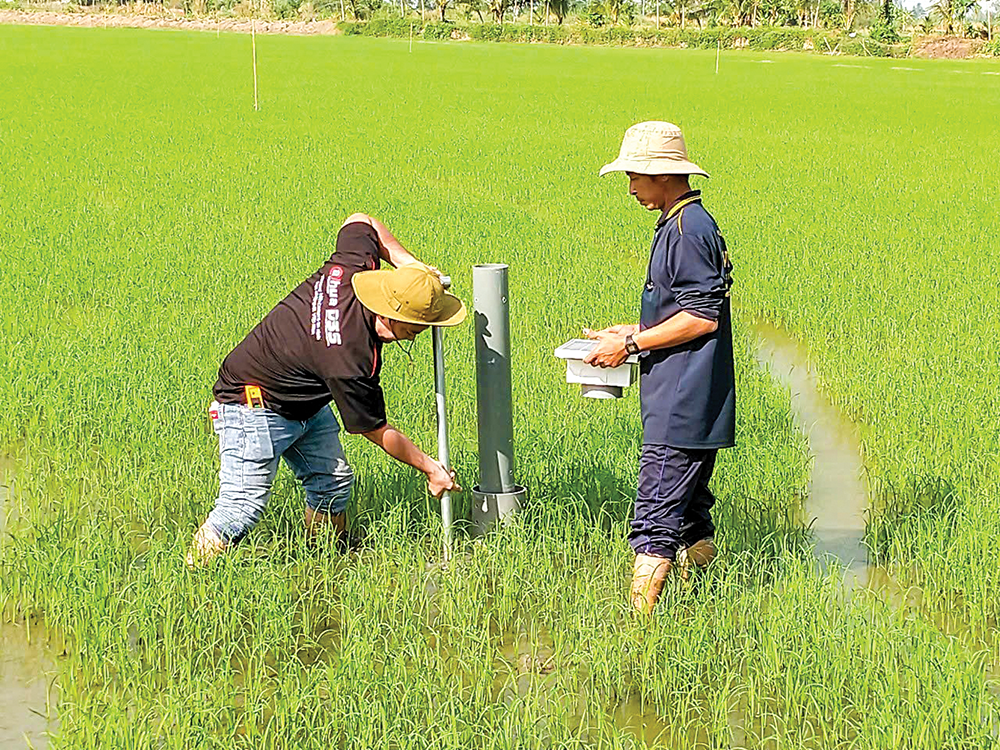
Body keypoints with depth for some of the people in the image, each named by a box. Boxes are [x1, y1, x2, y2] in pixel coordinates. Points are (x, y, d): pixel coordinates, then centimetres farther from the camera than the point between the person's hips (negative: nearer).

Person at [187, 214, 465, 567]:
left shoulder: (355, 263, -18)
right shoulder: (352, 359, -35)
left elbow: (360, 221, 7)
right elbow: (377, 431, -19)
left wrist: (409, 263, -2)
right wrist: (430, 468, -8)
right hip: (255, 407, -10)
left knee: (333, 483, 7)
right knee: (244, 505, -18)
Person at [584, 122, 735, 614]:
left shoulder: (688, 230, -15)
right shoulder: (687, 225, 18)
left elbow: (702, 317, -20)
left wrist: (632, 344, -15)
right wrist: (633, 332, 19)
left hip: (681, 408, -11)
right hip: (692, 406, 11)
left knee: (655, 519, -13)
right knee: (691, 515, 15)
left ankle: (639, 614, -15)